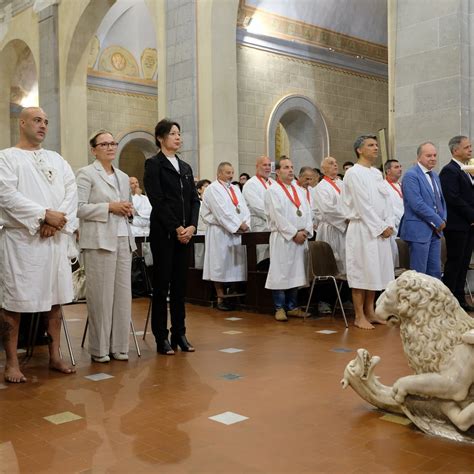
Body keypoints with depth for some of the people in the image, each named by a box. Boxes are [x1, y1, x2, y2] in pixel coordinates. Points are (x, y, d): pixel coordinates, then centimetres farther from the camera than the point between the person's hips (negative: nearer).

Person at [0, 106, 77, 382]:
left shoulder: (57, 160, 16)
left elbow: (72, 192, 5)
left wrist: (57, 220, -11)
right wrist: (45, 214, -18)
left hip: (56, 239, 5)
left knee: (56, 298, 8)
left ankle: (55, 355, 18)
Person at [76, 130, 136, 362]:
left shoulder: (123, 177, 19)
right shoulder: (86, 173, 0)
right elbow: (79, 208, -10)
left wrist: (128, 209, 4)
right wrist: (109, 207, -13)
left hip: (123, 239, 6)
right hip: (99, 241, -6)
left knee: (123, 294, 5)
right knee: (101, 295, -3)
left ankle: (119, 346, 14)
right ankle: (99, 349, 8)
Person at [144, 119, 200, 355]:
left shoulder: (186, 167, 16)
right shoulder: (153, 164, -2)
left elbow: (194, 200, 12)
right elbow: (157, 200, -11)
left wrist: (192, 226, -4)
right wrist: (176, 228, -13)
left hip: (185, 233, 6)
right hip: (163, 233, -6)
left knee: (180, 285, 9)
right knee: (162, 285, 0)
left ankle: (179, 334, 16)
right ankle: (162, 338, 7)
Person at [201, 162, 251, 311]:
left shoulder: (236, 189, 18)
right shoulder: (212, 189, -5)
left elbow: (244, 208, 10)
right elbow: (221, 211, -14)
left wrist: (245, 224, -7)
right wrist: (239, 225, -14)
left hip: (237, 233, 7)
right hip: (220, 233, -7)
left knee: (236, 265, 5)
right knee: (221, 265, -4)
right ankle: (221, 298, 2)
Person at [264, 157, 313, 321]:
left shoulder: (300, 191, 18)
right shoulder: (273, 191, -3)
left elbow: (308, 212, 13)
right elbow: (278, 216, -12)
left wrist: (306, 231, -3)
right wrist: (294, 233, -14)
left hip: (301, 238, 6)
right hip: (282, 238, -6)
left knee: (296, 273, 8)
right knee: (281, 273, -4)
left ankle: (292, 307, 15)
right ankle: (279, 308, 4)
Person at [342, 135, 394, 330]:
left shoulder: (377, 173, 15)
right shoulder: (354, 173, -10)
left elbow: (385, 200, 13)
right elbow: (363, 206, -15)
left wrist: (389, 224, 0)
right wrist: (381, 227, -13)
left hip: (380, 230, 8)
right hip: (362, 229, -8)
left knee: (375, 271, 10)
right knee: (361, 272, -3)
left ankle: (370, 312, 20)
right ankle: (359, 317, 4)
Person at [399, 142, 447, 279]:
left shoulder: (435, 175, 16)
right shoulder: (411, 175, -12)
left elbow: (441, 200, 22)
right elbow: (417, 204, -19)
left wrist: (443, 219, 4)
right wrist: (438, 221, -13)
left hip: (435, 230, 8)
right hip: (419, 230, -8)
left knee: (435, 272, 11)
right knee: (419, 273, -2)